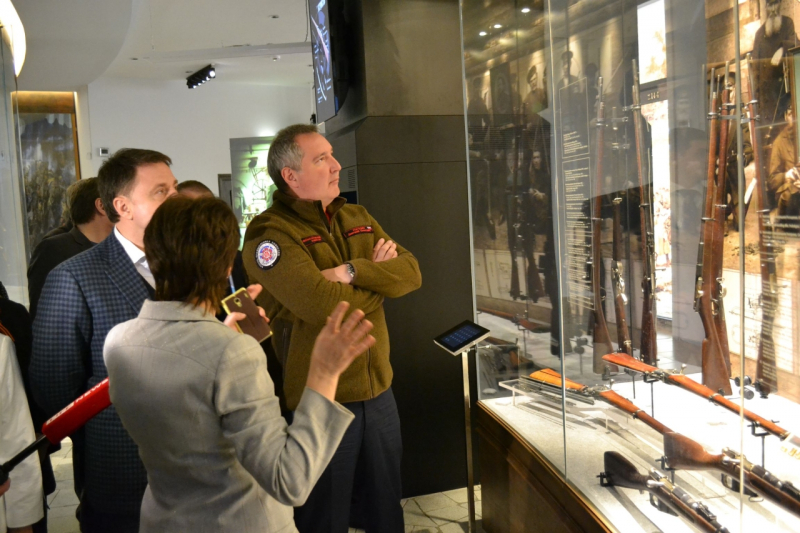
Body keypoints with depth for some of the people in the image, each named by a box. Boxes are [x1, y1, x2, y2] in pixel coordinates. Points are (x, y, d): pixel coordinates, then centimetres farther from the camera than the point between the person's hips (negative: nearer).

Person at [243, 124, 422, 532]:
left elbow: (411, 272, -2)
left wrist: (354, 271, -19)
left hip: (378, 391, 7)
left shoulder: (357, 218, 9)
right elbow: (325, 306, -27)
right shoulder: (269, 234, -15)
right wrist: (378, 275, -8)